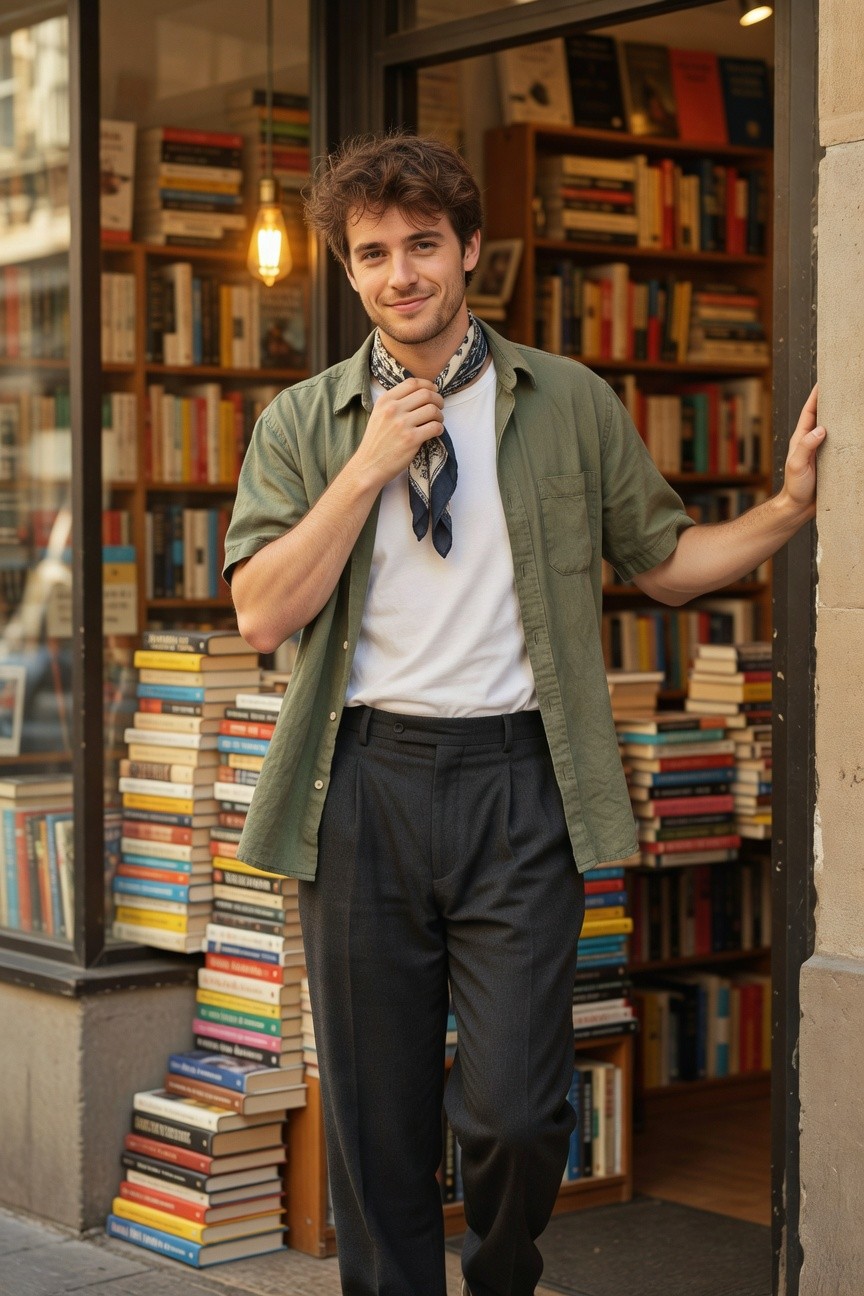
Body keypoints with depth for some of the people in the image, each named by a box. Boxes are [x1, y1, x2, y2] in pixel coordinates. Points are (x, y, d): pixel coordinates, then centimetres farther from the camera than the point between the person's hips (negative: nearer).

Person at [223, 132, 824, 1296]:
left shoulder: (571, 404, 8)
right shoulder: (303, 423, 7)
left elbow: (662, 562, 14)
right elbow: (263, 612, -3)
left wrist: (790, 508, 1)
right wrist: (370, 466, -8)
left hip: (516, 777, -1)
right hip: (364, 780, 1)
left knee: (514, 1110, -5)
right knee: (375, 1117, 7)